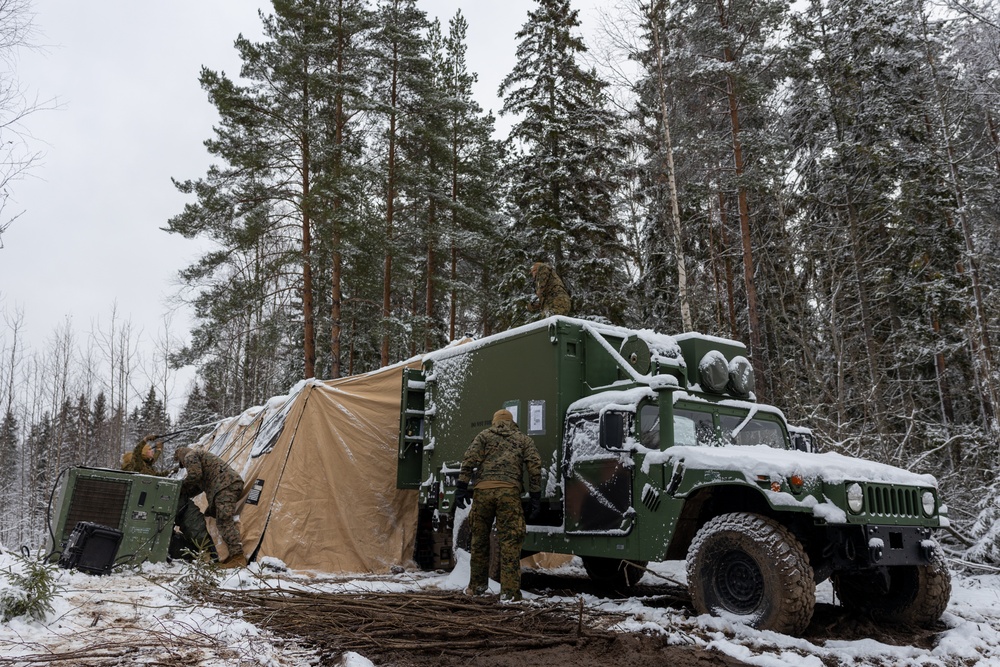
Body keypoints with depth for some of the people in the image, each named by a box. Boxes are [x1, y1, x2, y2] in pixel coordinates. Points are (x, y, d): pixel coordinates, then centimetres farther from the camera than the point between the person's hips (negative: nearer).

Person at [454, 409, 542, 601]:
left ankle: (477, 585, 26)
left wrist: (462, 487, 2)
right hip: (509, 492, -1)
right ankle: (509, 591, -2)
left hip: (483, 491, 1)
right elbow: (534, 466, 8)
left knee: (480, 539, 15)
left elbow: (469, 460, 5)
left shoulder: (484, 435, 19)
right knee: (510, 542, 1)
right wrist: (535, 496, 8)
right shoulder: (524, 439, 21)